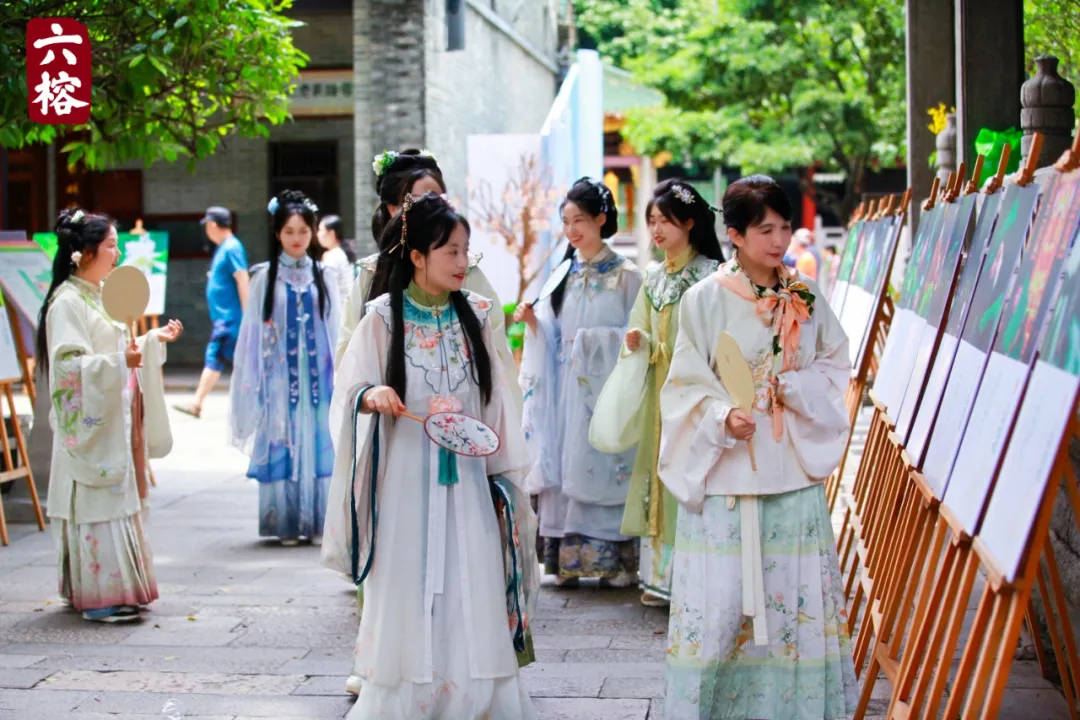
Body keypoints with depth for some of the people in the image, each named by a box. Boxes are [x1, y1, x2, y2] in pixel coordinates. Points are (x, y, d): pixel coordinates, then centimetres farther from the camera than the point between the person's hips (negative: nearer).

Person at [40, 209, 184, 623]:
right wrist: (118, 363, -31)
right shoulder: (68, 302, -13)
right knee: (99, 503, -8)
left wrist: (155, 340, 15)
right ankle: (99, 595, -5)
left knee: (120, 499, 10)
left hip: (118, 419, 9)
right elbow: (68, 363, -21)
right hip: (93, 421, -9)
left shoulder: (101, 296, 16)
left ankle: (117, 587, 17)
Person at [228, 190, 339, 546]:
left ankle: (318, 522, 7)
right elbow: (254, 333, 3)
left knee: (318, 443, 1)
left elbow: (335, 330, 6)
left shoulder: (323, 276, 7)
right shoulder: (266, 277, 2)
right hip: (280, 375, -1)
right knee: (282, 443, 0)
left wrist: (336, 375, 1)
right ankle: (286, 523, 6)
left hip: (317, 374, 1)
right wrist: (254, 379, -1)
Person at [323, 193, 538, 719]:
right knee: (407, 599, 3)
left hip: (466, 482, 2)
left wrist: (507, 478, 8)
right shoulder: (384, 317, -4)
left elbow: (497, 402, 8)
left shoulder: (476, 315, 4)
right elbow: (349, 391, -2)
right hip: (406, 482, -2)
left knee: (471, 599, 1)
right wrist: (372, 396, -25)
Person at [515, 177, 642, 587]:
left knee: (604, 466, -4)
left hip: (606, 385, -4)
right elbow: (553, 335, 13)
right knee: (565, 466, 2)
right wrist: (532, 322, -5)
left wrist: (596, 339, -17)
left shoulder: (625, 275, -2)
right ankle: (568, 559, 6)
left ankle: (613, 561, 3)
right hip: (566, 387, 4)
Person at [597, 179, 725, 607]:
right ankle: (661, 573, 13)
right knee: (658, 471, 7)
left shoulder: (710, 275, -7)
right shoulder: (654, 279, 14)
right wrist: (638, 344, -3)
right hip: (659, 391, 6)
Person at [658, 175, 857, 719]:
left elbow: (836, 367, 12)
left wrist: (797, 387, -8)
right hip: (724, 469, -3)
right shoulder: (705, 300, -4)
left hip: (793, 469, 3)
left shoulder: (806, 296, 6)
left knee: (795, 594, 4)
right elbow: (686, 386, -2)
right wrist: (722, 416, -20)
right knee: (719, 600, -4)